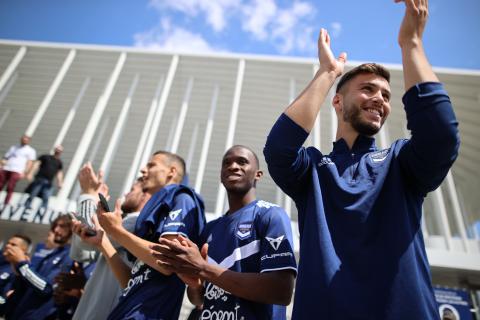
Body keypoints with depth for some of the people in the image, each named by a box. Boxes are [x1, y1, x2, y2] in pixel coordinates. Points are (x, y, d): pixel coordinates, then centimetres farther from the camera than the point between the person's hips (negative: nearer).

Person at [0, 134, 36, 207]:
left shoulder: (31, 150, 10)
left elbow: (30, 162, -1)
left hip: (16, 171, -4)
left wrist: (25, 173, -12)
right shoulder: (13, 147, 25)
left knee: (10, 189, -14)